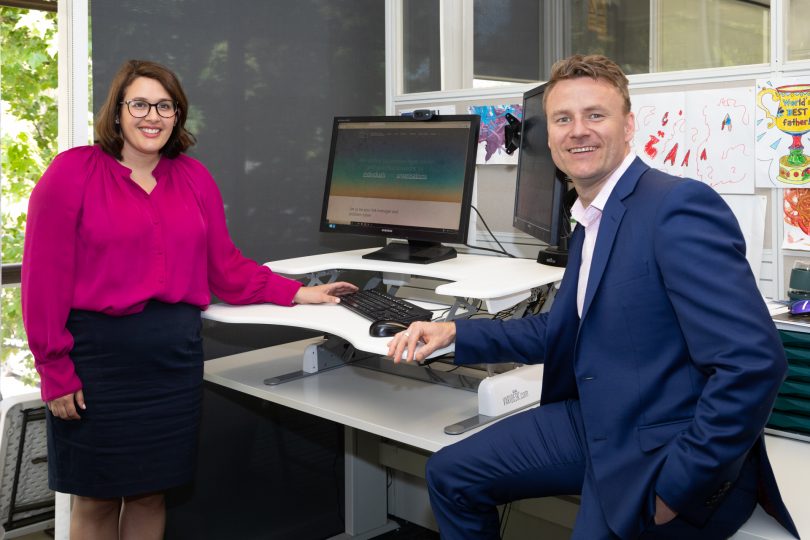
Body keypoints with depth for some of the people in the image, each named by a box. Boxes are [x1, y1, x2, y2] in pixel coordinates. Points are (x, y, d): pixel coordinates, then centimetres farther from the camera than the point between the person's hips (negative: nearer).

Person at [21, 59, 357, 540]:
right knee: (96, 499, 8)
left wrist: (298, 294, 5)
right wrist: (56, 370, -11)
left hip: (175, 353, 4)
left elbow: (226, 267, 12)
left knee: (152, 493, 12)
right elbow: (45, 277, -8)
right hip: (97, 352, -3)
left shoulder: (195, 179, 11)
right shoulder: (74, 173, -3)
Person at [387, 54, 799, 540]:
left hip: (661, 454, -8)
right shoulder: (590, 220, 9)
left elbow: (753, 363, -27)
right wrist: (455, 334, 7)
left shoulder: (679, 205, -20)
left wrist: (679, 487, -22)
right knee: (450, 475, 11)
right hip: (596, 423, 9)